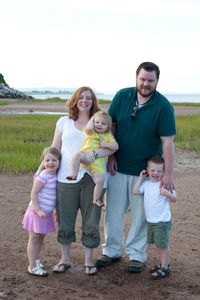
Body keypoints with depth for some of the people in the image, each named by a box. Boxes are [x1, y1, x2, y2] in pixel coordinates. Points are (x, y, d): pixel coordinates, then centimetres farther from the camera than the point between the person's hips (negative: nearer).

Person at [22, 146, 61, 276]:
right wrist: (38, 210, -21)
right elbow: (33, 194, -19)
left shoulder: (56, 176, 5)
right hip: (37, 212, -8)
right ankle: (32, 267, 5)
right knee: (34, 238, 0)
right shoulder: (43, 177, -19)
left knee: (41, 237, 19)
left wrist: (56, 209, 21)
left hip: (47, 213, 8)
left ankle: (35, 259, 37)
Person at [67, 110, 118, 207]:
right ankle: (74, 174, -24)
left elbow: (116, 147, 10)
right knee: (77, 155, -35)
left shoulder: (108, 136, 17)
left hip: (98, 161, 1)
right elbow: (89, 128, -13)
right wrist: (92, 118, 4)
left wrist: (106, 144, -6)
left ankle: (96, 199, 2)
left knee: (100, 180, -14)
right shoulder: (91, 132, 12)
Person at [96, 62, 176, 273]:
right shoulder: (122, 96, -2)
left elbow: (167, 142, -15)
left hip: (145, 171, -3)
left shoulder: (163, 106, -12)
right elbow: (110, 126, 6)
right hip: (118, 167, 3)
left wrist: (168, 173, -19)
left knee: (141, 214, 7)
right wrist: (111, 155, 1)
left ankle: (136, 254, 23)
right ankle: (111, 251, 26)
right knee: (113, 210, 11)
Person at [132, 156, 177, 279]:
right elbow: (135, 191, -6)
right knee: (158, 244, 18)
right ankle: (164, 263, 34)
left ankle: (165, 268, 11)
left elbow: (174, 199, -11)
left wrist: (167, 193, -31)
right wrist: (141, 178, -5)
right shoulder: (146, 183, 3)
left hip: (162, 221, -6)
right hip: (150, 221, 7)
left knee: (163, 244, -1)